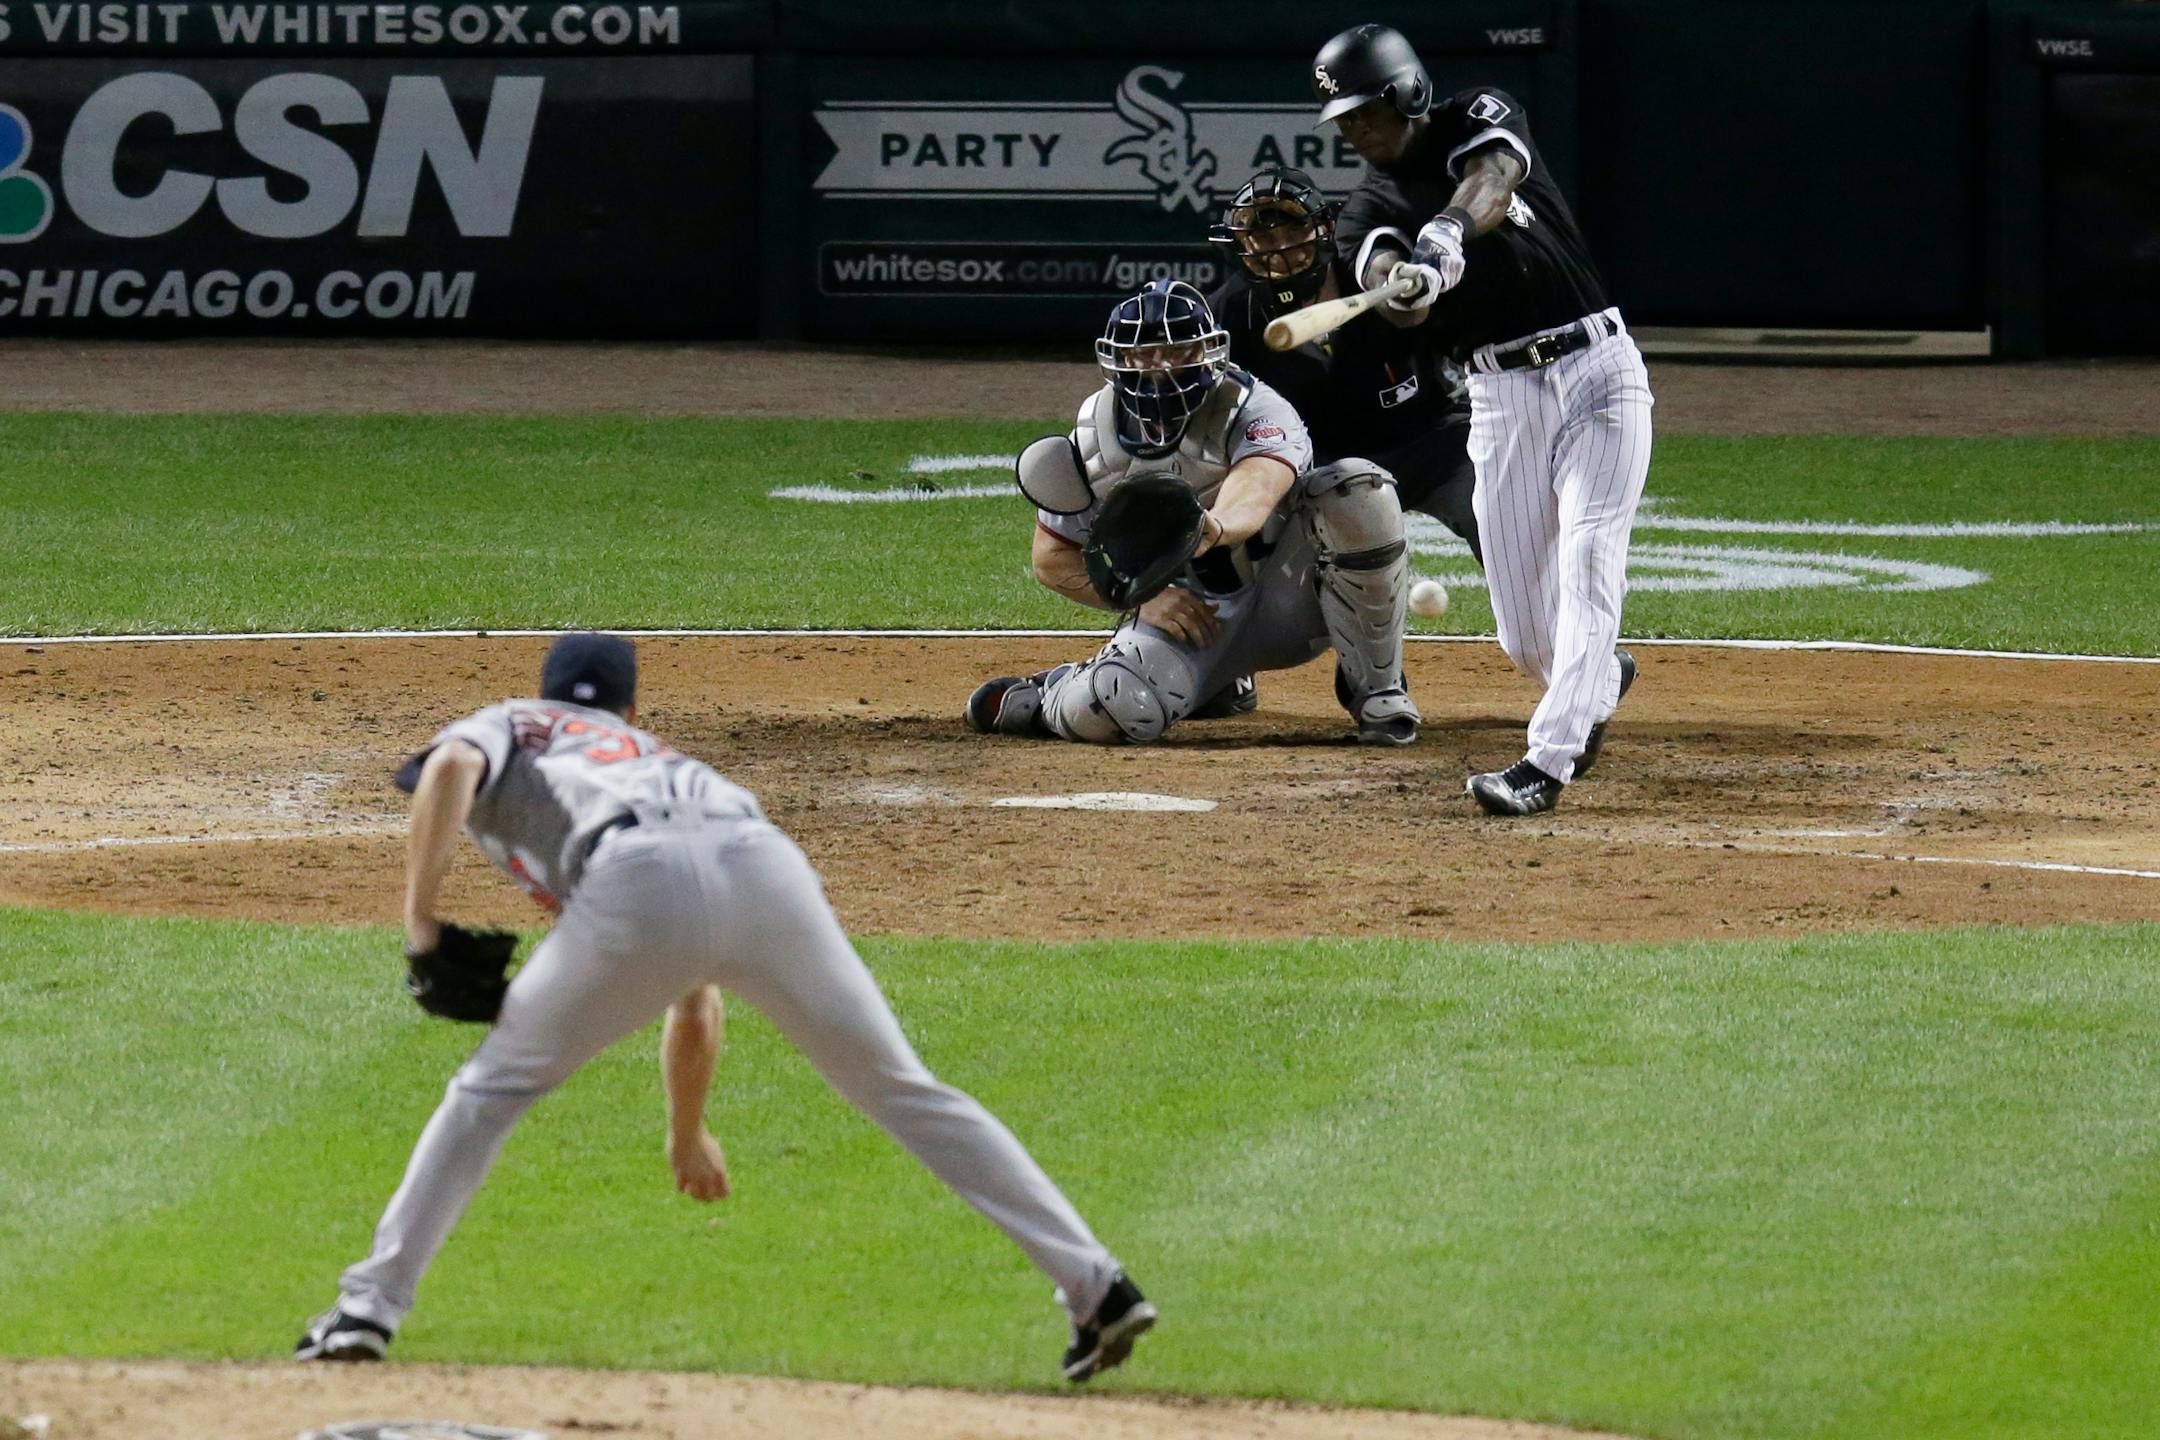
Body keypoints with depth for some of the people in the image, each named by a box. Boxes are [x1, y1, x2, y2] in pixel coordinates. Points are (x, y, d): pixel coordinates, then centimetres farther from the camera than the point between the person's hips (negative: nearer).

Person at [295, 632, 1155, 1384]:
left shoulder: (505, 725, 34)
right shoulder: (654, 755, 45)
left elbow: (450, 766, 4)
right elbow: (696, 1010, 48)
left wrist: (418, 922, 8)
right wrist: (687, 1134, 60)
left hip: (640, 883, -4)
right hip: (766, 866, 4)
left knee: (495, 1086, 16)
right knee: (902, 1090, 12)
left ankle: (369, 1307, 11)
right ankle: (1098, 1287, 9)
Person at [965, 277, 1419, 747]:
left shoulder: (1252, 409, -22)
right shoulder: (1093, 445, -9)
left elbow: (1256, 488, -45)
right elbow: (1053, 559, 1)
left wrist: (1214, 529, -70)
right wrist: (1142, 596, -15)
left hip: (1286, 595, -1)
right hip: (1186, 611, 1)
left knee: (1359, 491, -31)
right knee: (1114, 709, -31)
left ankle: (1376, 686, -14)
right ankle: (1051, 697, 12)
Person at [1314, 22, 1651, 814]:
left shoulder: (1482, 120, 1)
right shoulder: (1373, 205, 5)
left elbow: (1491, 182, -23)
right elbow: (1390, 284, -17)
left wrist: (1447, 236, -43)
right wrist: (1405, 282, -42)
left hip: (1597, 370, -3)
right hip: (1502, 398, 3)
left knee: (1587, 567, -17)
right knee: (1524, 634, 2)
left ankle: (1547, 761, -21)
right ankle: (1599, 677, 35)